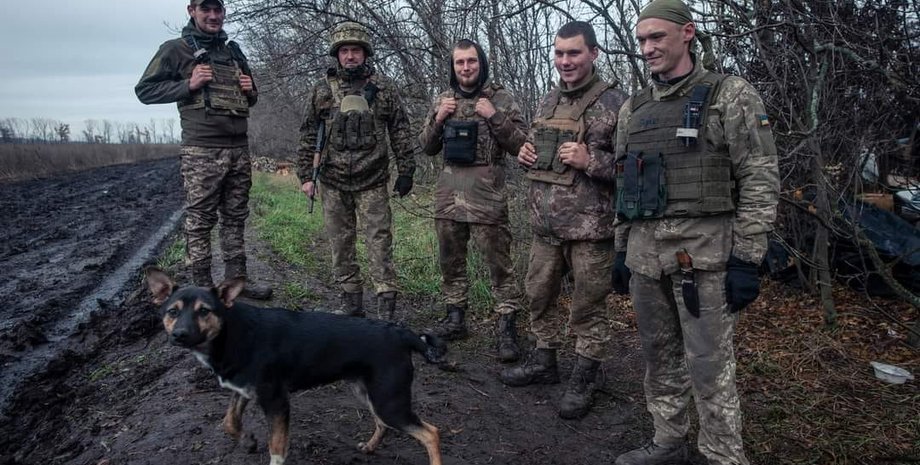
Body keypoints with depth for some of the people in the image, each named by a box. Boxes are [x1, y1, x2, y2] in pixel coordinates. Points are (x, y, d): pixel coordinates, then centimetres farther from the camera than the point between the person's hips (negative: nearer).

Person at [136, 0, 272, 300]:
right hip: (202, 152, -6)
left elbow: (249, 98, 29)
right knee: (200, 221, -2)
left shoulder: (234, 52, 19)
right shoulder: (176, 49, 2)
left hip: (239, 149, 6)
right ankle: (202, 286, 5)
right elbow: (145, 90, 0)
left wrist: (250, 91, 5)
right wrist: (188, 86, -12)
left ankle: (237, 278, 18)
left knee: (235, 218, 10)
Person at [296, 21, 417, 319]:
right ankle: (351, 303, 19)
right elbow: (308, 137, 8)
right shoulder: (321, 91, 6)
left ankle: (387, 305, 1)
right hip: (333, 183, 2)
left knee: (380, 243, -3)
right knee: (341, 244, 8)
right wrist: (306, 175, 3)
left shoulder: (384, 88, 3)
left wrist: (406, 171, 0)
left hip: (372, 182, -2)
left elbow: (401, 132, 4)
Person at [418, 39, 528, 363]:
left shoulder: (500, 99, 0)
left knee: (498, 263, -3)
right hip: (448, 193, 5)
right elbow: (426, 147, 14)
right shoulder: (442, 100, 13)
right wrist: (438, 118, -3)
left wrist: (494, 116, -15)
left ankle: (507, 328, 4)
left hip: (486, 194, -5)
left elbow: (521, 144, -4)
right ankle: (455, 319, 26)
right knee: (450, 260, 13)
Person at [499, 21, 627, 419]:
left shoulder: (615, 103, -10)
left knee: (588, 305, 5)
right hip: (545, 222, 7)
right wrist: (525, 154, 3)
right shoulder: (547, 102, 12)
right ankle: (544, 360, 35)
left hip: (589, 225, -7)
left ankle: (585, 377, 21)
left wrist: (590, 161, -23)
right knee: (539, 294, 17)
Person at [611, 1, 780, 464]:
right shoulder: (632, 108, 14)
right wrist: (621, 250, 15)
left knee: (708, 366, -2)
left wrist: (746, 259, -13)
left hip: (705, 252, -5)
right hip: (645, 252, 6)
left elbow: (761, 180, -7)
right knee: (658, 355, 14)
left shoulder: (731, 96, -3)